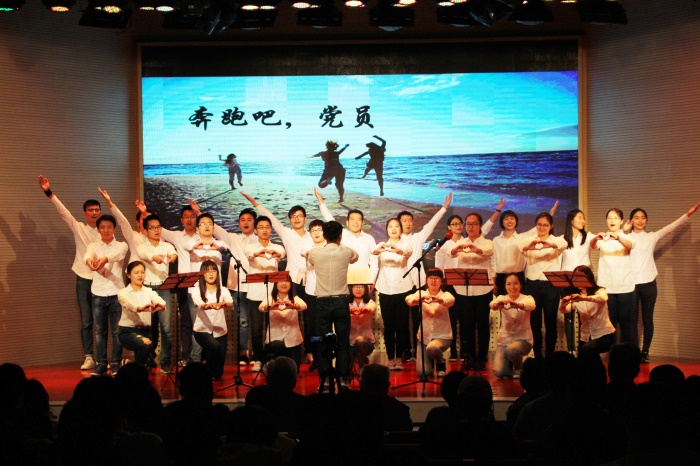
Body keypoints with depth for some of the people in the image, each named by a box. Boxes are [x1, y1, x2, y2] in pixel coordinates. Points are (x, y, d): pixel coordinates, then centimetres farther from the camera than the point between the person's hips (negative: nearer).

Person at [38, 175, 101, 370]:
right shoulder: (78, 228, 4)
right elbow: (62, 211, -5)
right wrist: (49, 193, -15)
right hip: (84, 278, 1)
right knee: (85, 321, 1)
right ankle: (88, 357, 6)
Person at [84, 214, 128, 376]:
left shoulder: (121, 245, 3)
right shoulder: (93, 246, 8)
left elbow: (118, 254, -21)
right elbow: (88, 254, -16)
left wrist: (105, 258, -44)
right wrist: (89, 260, -42)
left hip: (116, 292, -2)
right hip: (98, 293, 2)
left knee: (117, 330, 0)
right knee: (100, 330, 5)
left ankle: (116, 363, 7)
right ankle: (101, 364, 9)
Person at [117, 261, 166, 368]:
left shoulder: (149, 292, 10)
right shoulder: (123, 292, 0)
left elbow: (159, 300, -12)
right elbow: (129, 304, -24)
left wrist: (161, 305, -38)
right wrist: (140, 308, -46)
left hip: (146, 330, 4)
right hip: (128, 331, -4)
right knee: (145, 346, -32)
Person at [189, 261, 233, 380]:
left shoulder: (223, 290, 1)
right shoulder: (196, 290, -5)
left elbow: (231, 303, -20)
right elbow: (199, 304, -27)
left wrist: (223, 303, -44)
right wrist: (209, 305, -50)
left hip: (220, 331, 3)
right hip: (202, 330, -3)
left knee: (219, 372, 1)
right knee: (214, 346, -35)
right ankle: (208, 373, -3)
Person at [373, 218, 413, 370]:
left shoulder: (405, 243, 4)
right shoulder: (382, 245, 8)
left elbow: (408, 251, -20)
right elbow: (374, 251, -15)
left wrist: (398, 250, -44)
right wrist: (378, 249, -40)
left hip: (402, 289, -1)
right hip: (385, 289, 1)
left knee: (401, 325, 0)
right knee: (388, 326, 2)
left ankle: (399, 358, 7)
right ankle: (390, 358, 7)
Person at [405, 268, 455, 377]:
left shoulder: (445, 295, -1)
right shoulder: (421, 294, 2)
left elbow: (450, 300, -25)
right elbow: (409, 299, -19)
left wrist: (439, 299, -48)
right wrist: (419, 299, -43)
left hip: (442, 336, -2)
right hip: (424, 336, 2)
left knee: (432, 349, -36)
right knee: (422, 372, -10)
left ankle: (441, 363, -1)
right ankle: (431, 361, 27)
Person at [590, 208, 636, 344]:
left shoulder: (626, 237, 4)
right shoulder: (602, 239, 6)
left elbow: (630, 245, -20)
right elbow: (593, 246, -16)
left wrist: (617, 237, -41)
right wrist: (596, 238, -40)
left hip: (625, 287, 0)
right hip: (606, 287, 0)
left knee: (625, 322, 2)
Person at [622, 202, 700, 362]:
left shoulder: (652, 237, 9)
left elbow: (671, 227, 3)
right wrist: (623, 231, -19)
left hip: (648, 283, 1)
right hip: (631, 283, -1)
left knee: (648, 319, 3)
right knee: (632, 319, 0)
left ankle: (645, 352, 9)